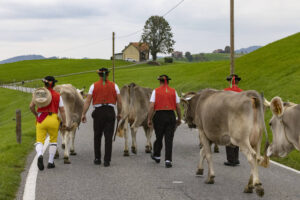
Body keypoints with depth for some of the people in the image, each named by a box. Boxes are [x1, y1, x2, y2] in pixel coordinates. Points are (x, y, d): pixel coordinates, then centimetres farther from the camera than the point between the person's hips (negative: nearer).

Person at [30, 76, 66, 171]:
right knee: (53, 140, 17)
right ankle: (50, 162, 15)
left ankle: (40, 155, -28)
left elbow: (31, 106, 2)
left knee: (39, 141, 3)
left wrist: (36, 114, 19)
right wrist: (64, 122, 4)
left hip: (41, 119, 1)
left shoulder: (39, 93, 6)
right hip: (53, 119, -1)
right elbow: (62, 110, -2)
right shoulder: (57, 95, 3)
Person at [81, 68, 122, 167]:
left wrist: (83, 114, -1)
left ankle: (97, 159, 17)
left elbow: (87, 101, -2)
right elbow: (119, 102, 4)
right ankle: (107, 160, -2)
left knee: (97, 136, 14)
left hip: (98, 112, 0)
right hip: (110, 112, 0)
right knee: (108, 137, 1)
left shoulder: (94, 86, 3)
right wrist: (119, 113, 16)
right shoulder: (114, 86, 5)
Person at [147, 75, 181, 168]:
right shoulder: (173, 91, 4)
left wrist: (149, 119, -3)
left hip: (159, 116, -1)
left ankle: (156, 156, 34)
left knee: (159, 137, 16)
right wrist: (179, 118, 15)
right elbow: (178, 107, 4)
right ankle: (168, 160, -4)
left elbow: (151, 106, -7)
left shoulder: (156, 91, -1)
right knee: (169, 138, 2)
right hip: (171, 116, 1)